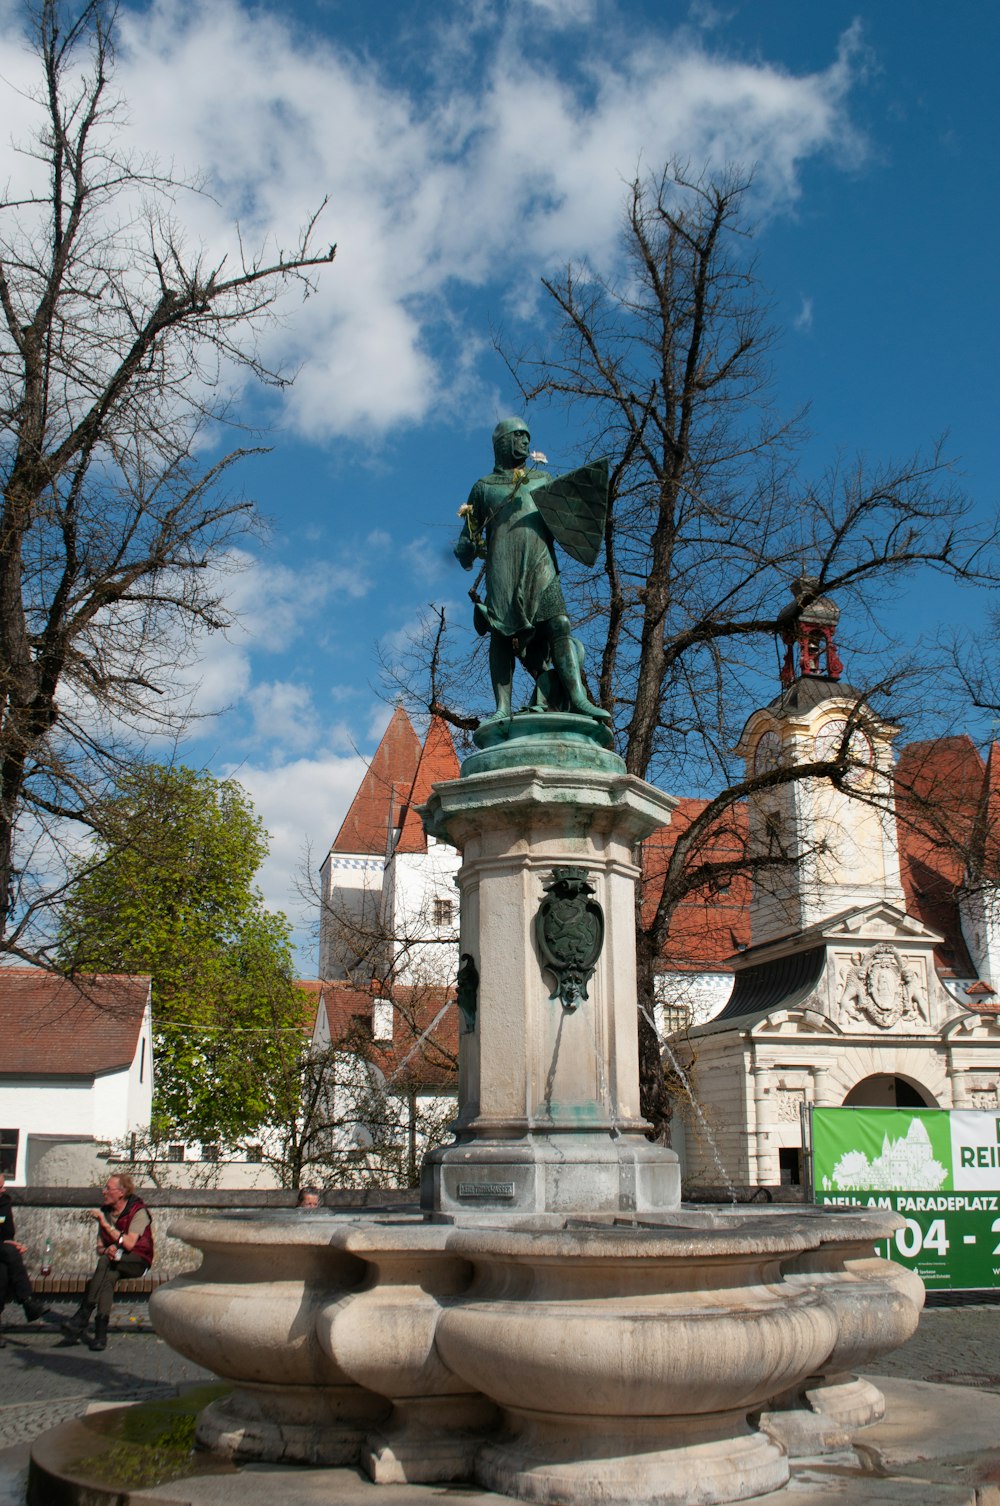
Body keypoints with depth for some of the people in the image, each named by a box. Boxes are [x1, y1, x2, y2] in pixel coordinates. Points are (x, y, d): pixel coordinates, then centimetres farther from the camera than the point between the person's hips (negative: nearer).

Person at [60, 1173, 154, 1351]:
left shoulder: (138, 1211, -8)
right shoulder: (105, 1211, 11)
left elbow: (129, 1244, -21)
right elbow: (99, 1248, 10)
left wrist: (106, 1225, -22)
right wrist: (106, 1250, -15)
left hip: (137, 1262, -5)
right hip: (114, 1262, 5)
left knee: (105, 1261, -34)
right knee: (108, 1276, -32)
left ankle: (82, 1318, -38)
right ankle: (101, 1332, -42)